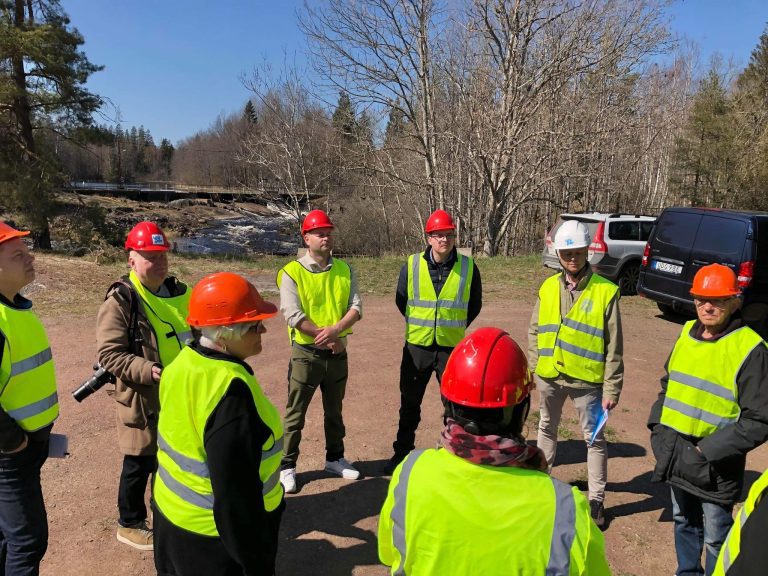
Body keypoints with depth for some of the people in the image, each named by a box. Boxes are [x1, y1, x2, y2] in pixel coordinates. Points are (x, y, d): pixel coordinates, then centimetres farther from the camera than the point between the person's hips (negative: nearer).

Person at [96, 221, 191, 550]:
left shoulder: (178, 291, 7)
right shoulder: (121, 300, -15)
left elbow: (193, 334, 18)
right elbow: (109, 354, -19)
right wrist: (149, 371, -29)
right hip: (144, 401, -7)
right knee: (140, 466, 9)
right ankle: (130, 525, 30)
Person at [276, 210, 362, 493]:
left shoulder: (344, 269, 3)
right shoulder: (292, 272, -10)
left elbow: (356, 307, -4)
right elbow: (294, 316, -18)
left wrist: (335, 329, -22)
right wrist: (328, 339, -17)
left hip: (337, 353, 5)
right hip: (306, 353, -4)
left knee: (334, 410, 19)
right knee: (295, 413, 6)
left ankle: (334, 458, 36)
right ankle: (287, 466, 20)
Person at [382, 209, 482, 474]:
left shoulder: (468, 267, -4)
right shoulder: (412, 265, -5)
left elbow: (474, 305, 9)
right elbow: (401, 300, 9)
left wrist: (455, 327, 9)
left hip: (452, 346, 0)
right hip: (417, 346, 1)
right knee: (410, 403, 13)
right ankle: (402, 453, 29)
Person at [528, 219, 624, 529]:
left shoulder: (605, 291, -11)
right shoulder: (548, 287, 1)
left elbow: (613, 346, -9)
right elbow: (535, 331, 9)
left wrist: (611, 389, -9)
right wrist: (534, 368, 4)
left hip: (586, 379, -4)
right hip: (549, 376, 4)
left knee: (594, 438, 10)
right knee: (547, 429, 22)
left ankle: (596, 499, 26)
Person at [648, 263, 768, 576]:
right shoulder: (687, 333, 3)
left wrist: (709, 450, -18)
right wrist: (657, 426, 5)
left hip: (714, 467, -6)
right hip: (674, 456, 6)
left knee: (716, 539, 11)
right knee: (684, 523, 25)